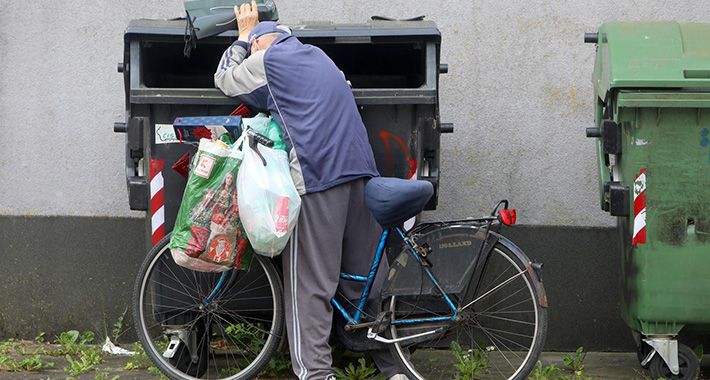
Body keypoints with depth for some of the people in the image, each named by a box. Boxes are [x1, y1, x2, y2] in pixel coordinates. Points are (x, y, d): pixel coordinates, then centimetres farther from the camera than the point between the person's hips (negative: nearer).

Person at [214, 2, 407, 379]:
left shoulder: (267, 59, 3)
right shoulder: (316, 54, 24)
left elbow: (224, 79, 17)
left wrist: (244, 33, 26)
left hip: (316, 177, -7)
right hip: (361, 168, 7)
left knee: (310, 284, -4)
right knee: (368, 276, 12)